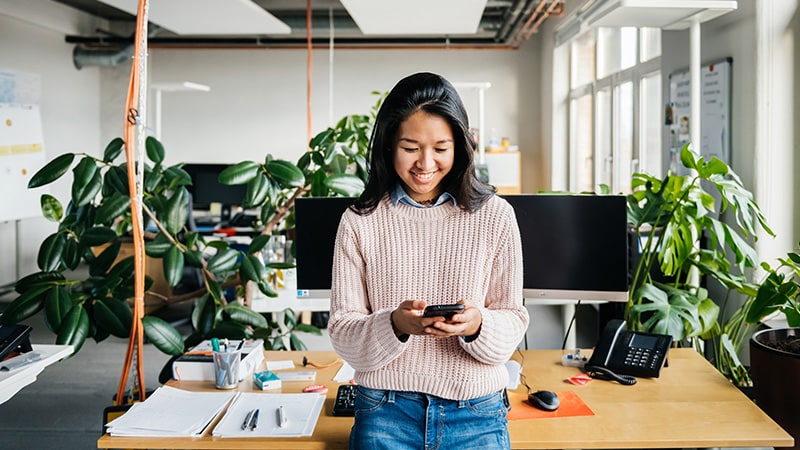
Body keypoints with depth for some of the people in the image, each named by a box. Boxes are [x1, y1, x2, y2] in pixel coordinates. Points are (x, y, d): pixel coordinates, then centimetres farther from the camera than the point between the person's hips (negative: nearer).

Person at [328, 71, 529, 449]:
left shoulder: (495, 216, -2)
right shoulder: (359, 222, -3)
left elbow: (513, 322, 0)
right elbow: (342, 333, -4)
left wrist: (477, 326, -22)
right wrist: (395, 325, -23)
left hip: (476, 417, 1)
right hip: (385, 415, 0)